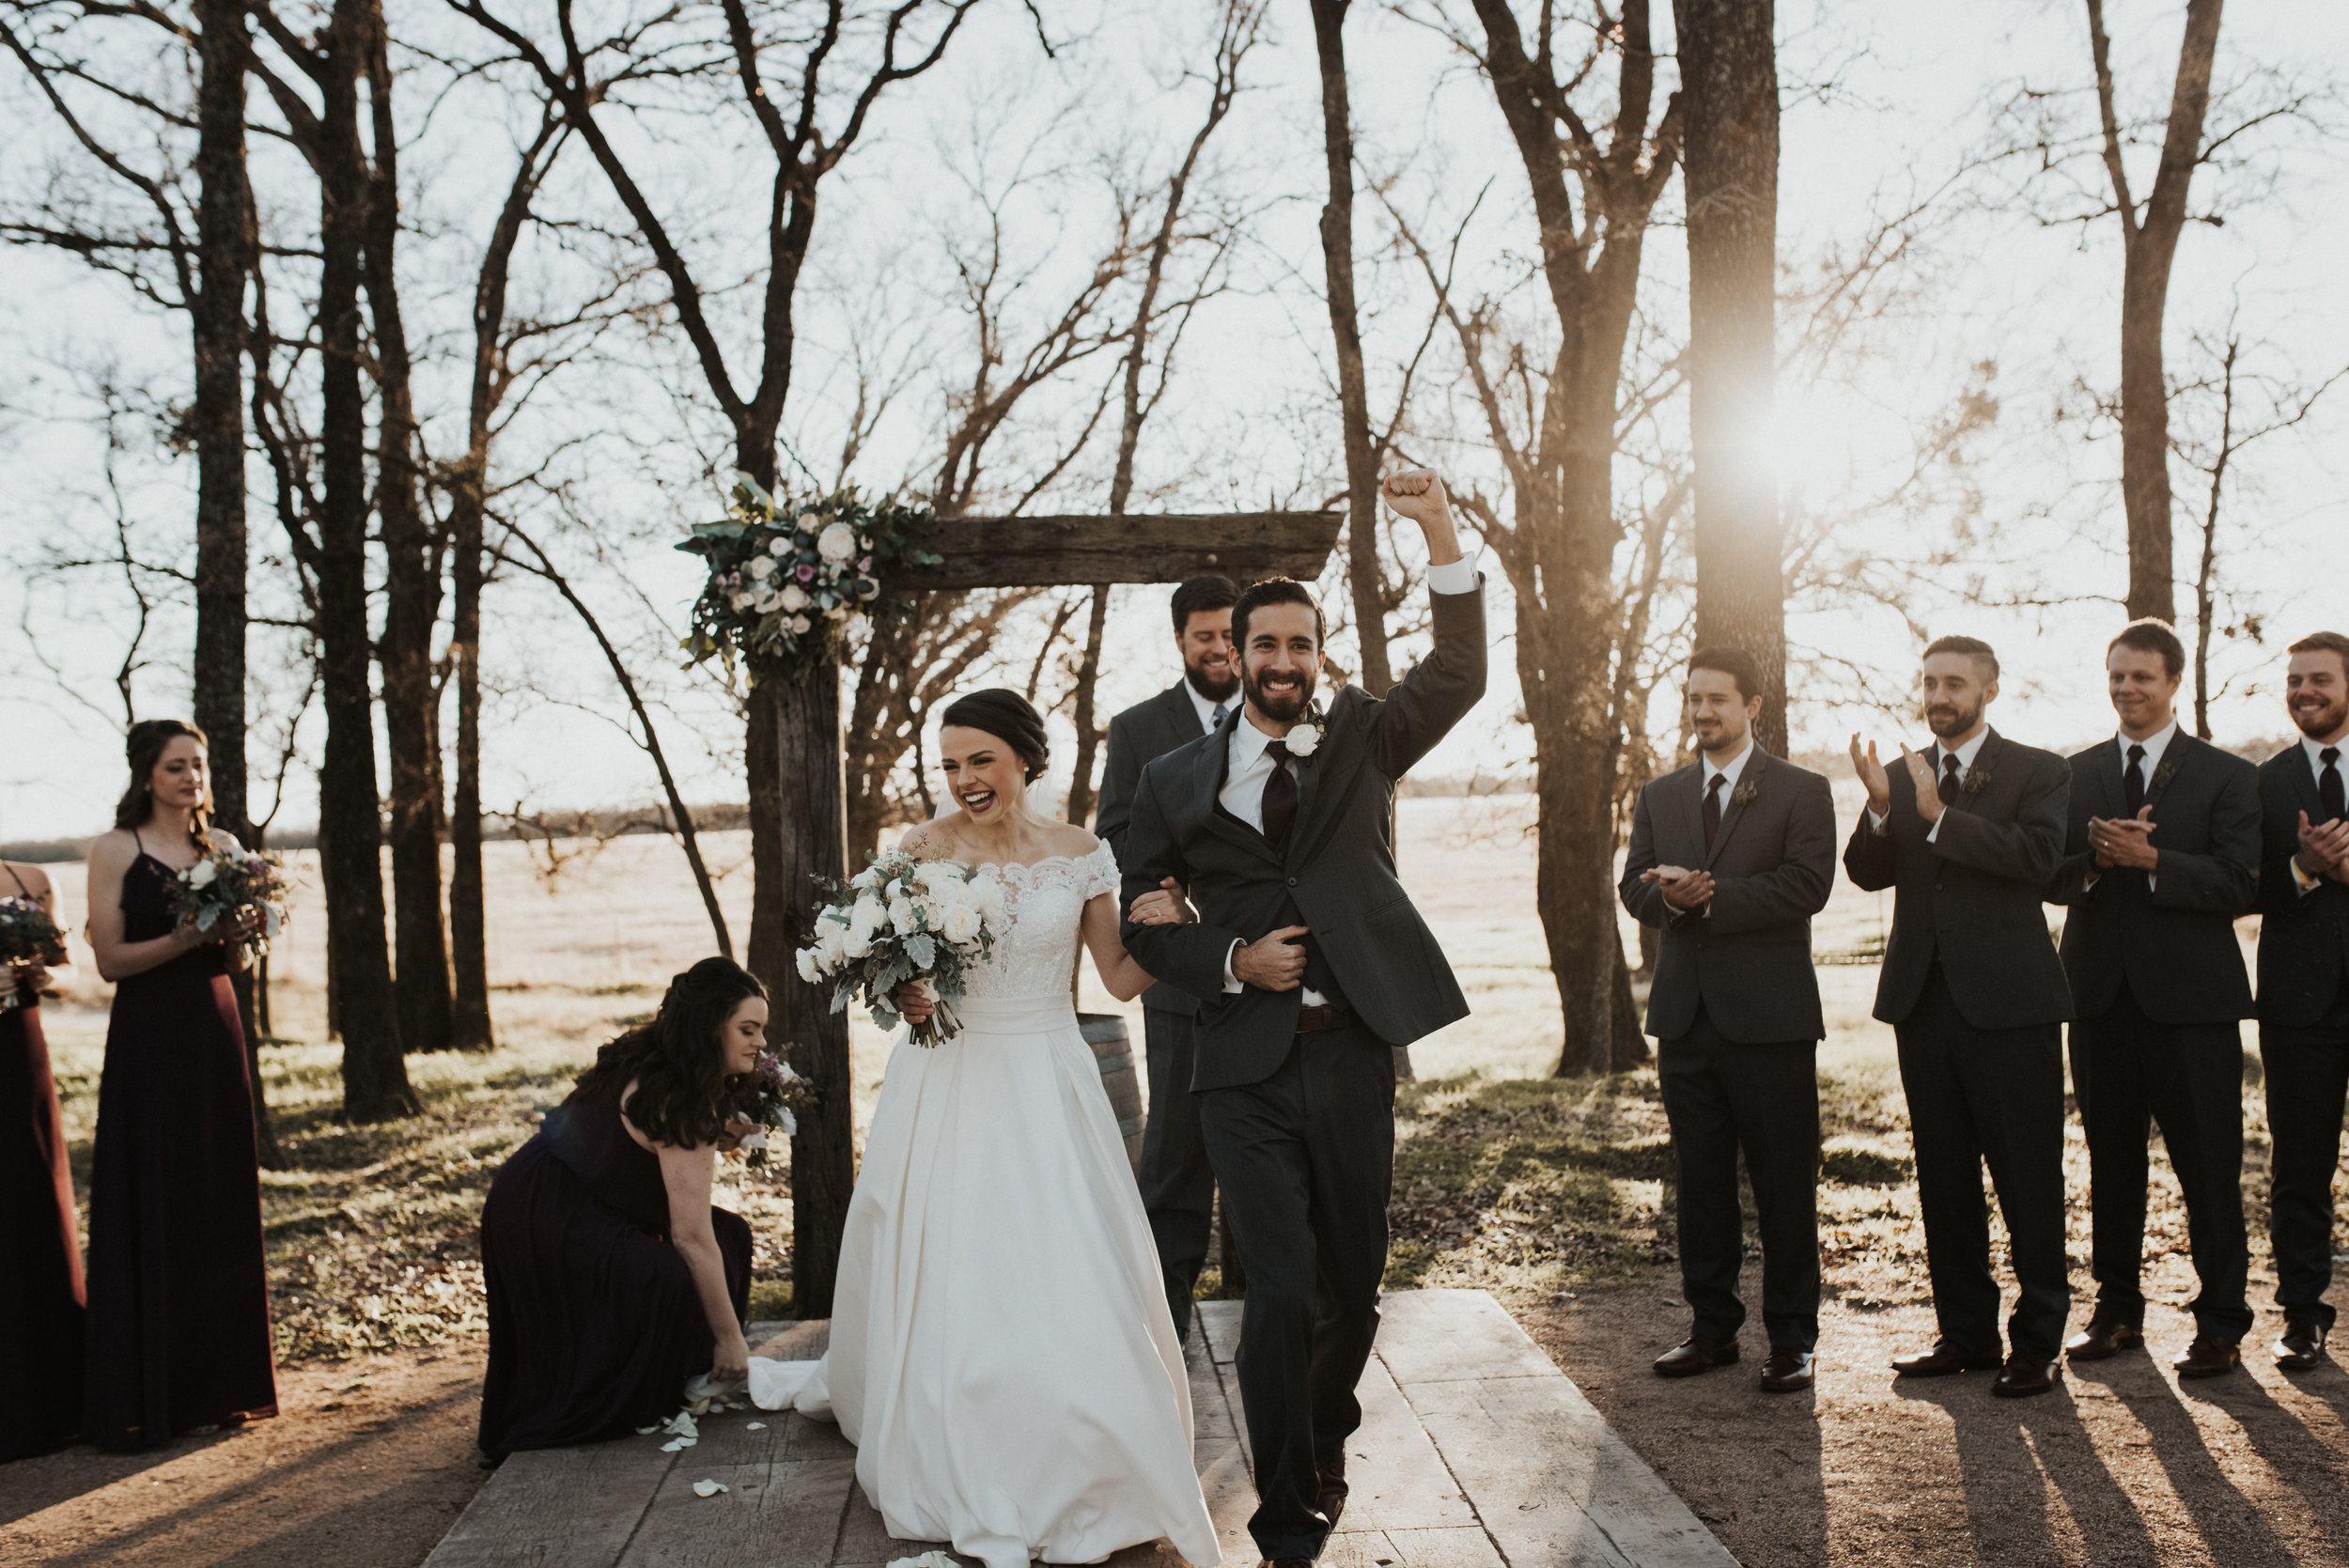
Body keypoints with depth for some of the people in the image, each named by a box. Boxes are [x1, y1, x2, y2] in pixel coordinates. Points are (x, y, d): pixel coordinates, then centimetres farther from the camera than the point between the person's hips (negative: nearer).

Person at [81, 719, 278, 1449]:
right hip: (149, 1040, -5)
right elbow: (110, 959, -8)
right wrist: (190, 936, -19)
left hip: (216, 1033, 5)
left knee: (222, 1206, 7)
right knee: (152, 1212, -2)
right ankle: (145, 1397, 6)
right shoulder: (115, 850, -3)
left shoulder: (223, 848, 10)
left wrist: (239, 933, -8)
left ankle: (218, 1384, 17)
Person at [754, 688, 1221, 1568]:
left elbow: (1121, 977, 4)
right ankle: (959, 1489, 19)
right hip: (946, 1088, 0)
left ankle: (1070, 1489, 16)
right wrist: (902, 997, -16)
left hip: (1046, 1091, 0)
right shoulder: (925, 847, -1)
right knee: (941, 1286, 3)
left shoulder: (1080, 856, -1)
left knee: (1064, 1290, -4)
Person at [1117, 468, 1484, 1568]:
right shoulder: (1175, 782, 5)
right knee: (1280, 1293, -5)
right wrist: (1232, 963, -8)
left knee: (1353, 1286, 14)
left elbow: (1459, 677, -6)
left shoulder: (1361, 739, 8)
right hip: (1248, 1069, -1)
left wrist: (1441, 537, -16)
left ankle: (1326, 1435, 43)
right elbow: (1139, 923, 9)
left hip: (1350, 1056, 2)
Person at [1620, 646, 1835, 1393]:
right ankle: (1713, 1327, 20)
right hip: (1687, 1013, 4)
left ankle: (1791, 1338, 11)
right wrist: (1669, 897, -15)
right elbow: (1634, 888, 8)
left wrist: (1709, 896, -16)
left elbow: (1807, 885, -12)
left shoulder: (1802, 792, 0)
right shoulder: (1659, 797, 15)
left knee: (1785, 1186, 1)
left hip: (1770, 1015, -4)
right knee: (1700, 1181, 9)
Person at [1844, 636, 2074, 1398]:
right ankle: (1967, 1333, 22)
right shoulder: (1902, 776, 12)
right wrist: (1880, 810, -17)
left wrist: (1941, 816, -20)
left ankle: (2037, 1342, 11)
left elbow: (2039, 856, -18)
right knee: (1943, 1180, 11)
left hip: (2007, 998, -5)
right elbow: (1869, 873, 1)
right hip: (1923, 997, 5)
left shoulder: (2036, 771, 0)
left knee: (2028, 1179, 0)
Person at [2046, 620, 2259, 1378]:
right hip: (2100, 995, 3)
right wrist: (2095, 860, -15)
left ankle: (2220, 1324, 10)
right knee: (2111, 1164, 11)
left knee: (2209, 1167, 0)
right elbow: (2048, 876, 5)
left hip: (2191, 1001, -3)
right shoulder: (2076, 774, 11)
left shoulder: (2227, 776, 1)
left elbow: (2237, 886, -9)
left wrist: (2149, 858, -20)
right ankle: (2117, 1309, 23)